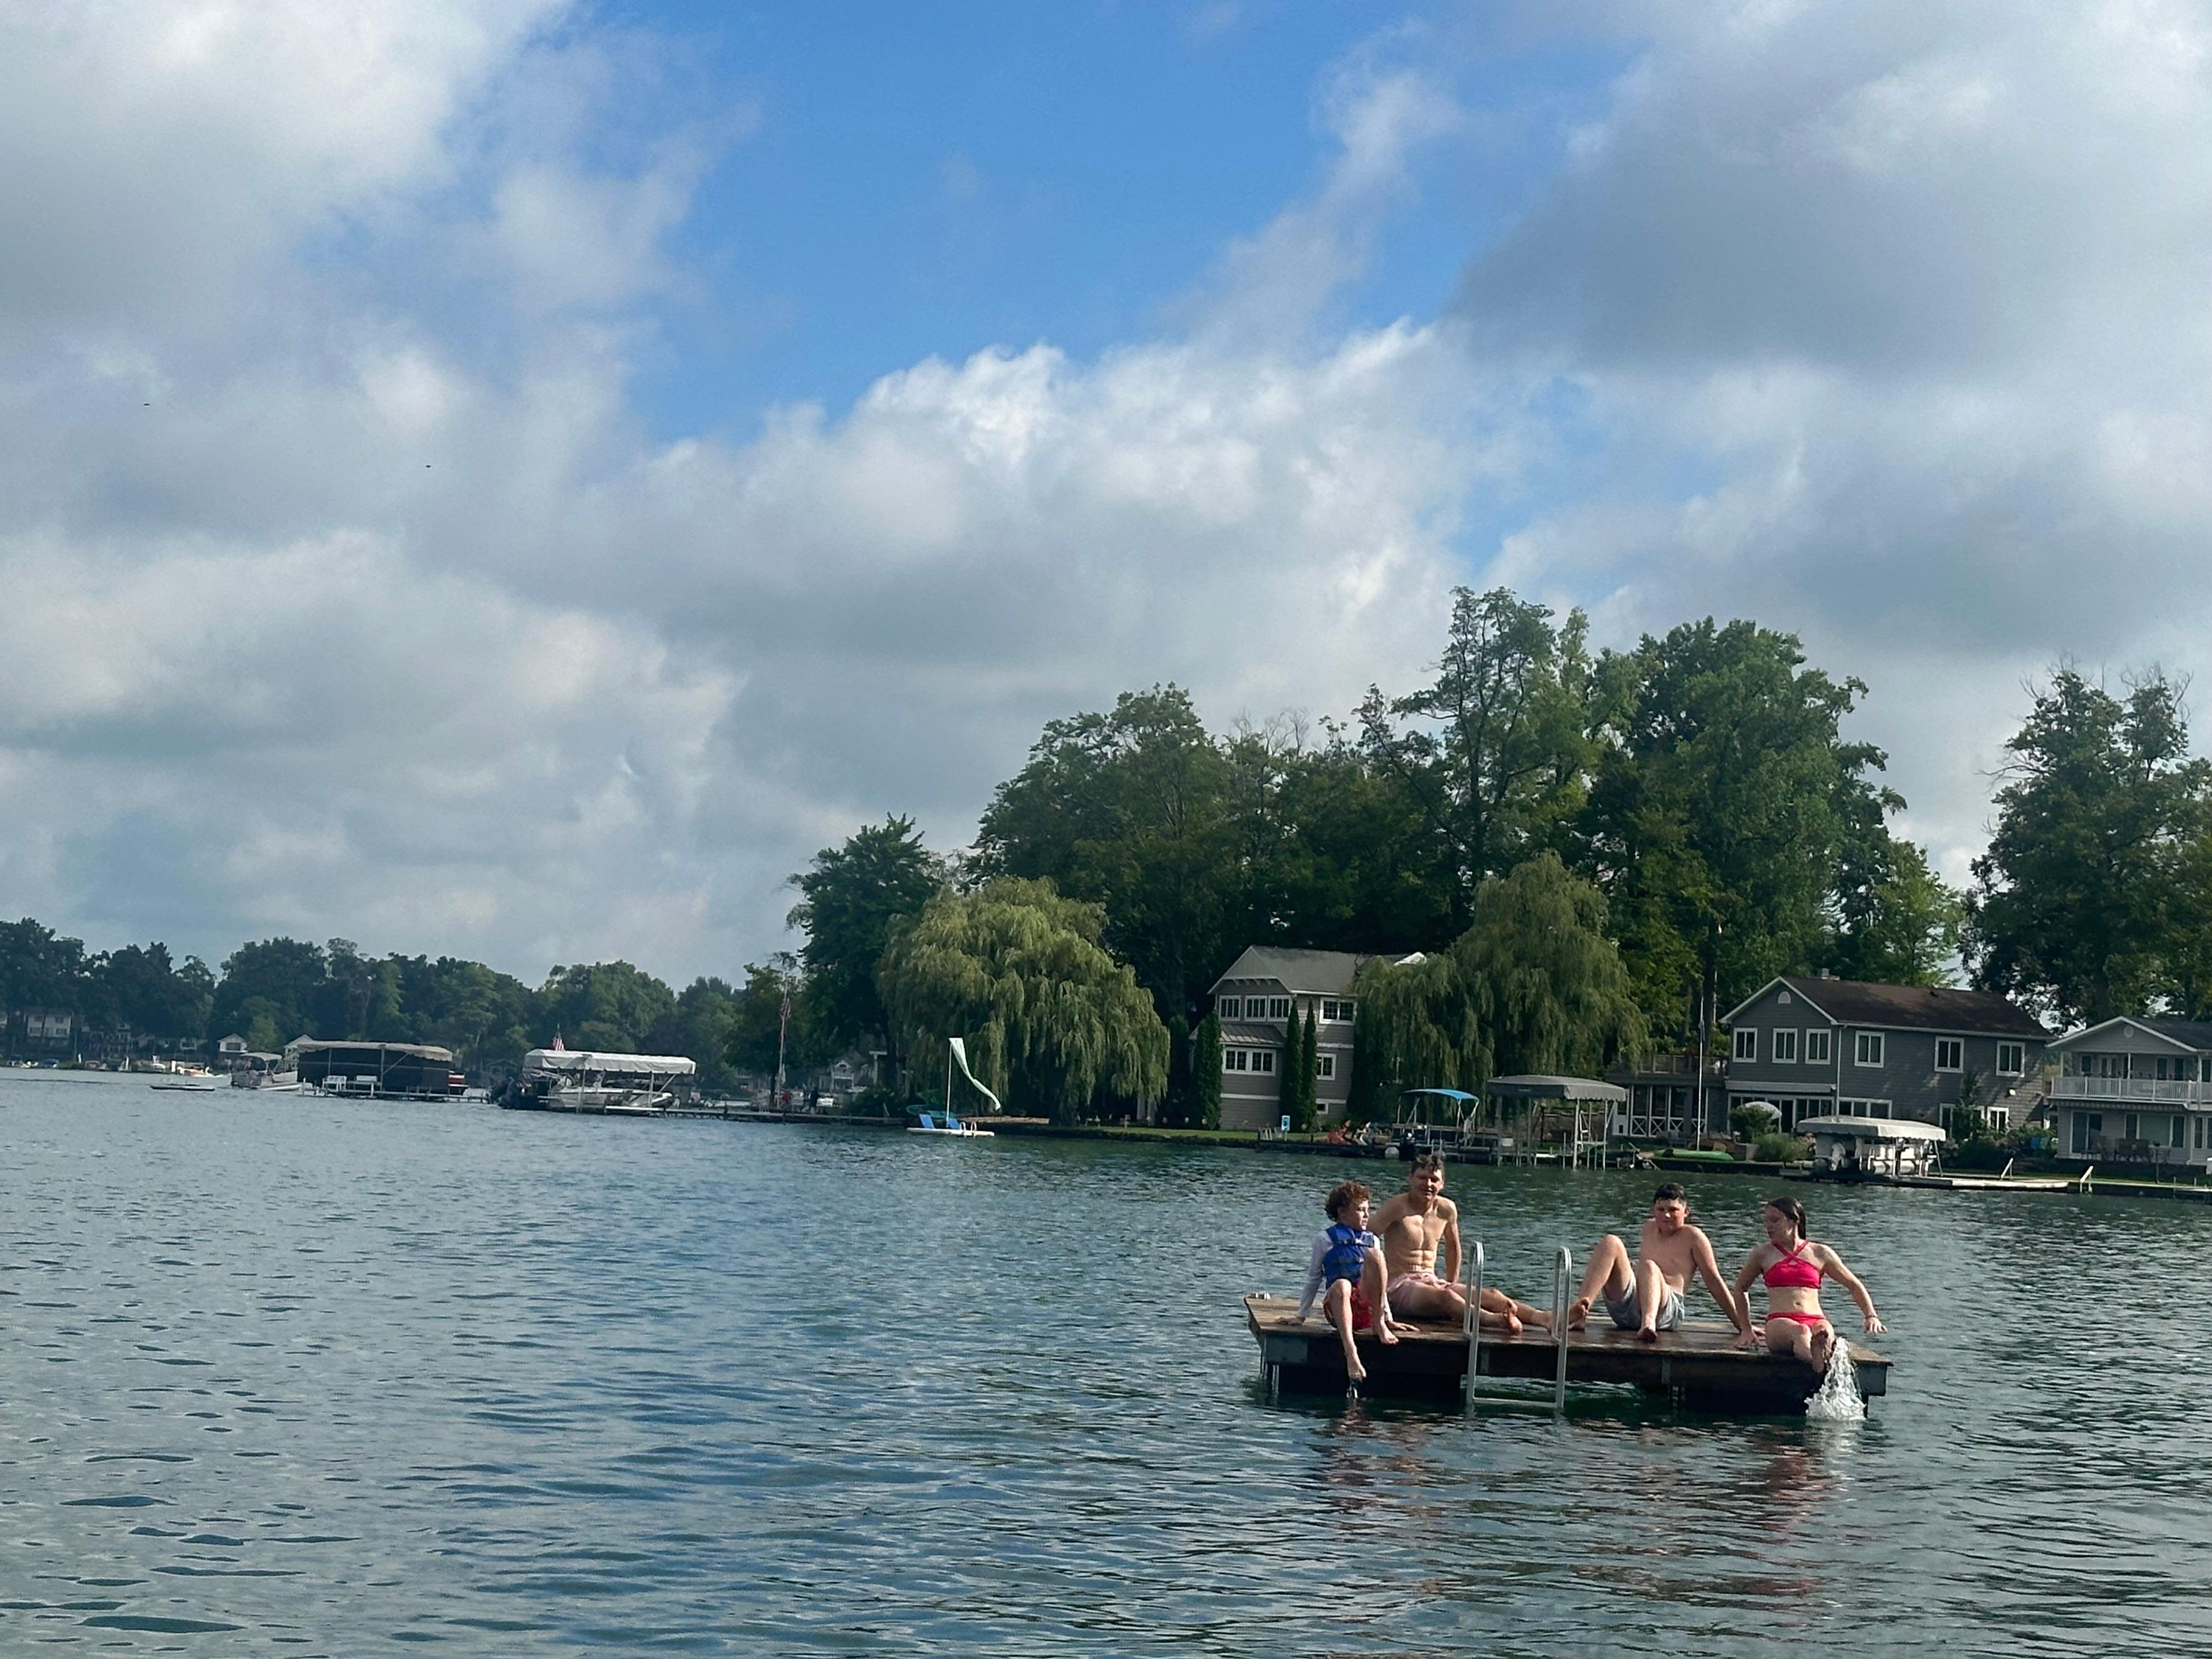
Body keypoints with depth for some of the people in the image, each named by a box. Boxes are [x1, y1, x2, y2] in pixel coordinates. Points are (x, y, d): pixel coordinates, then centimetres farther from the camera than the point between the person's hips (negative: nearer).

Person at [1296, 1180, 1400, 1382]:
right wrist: (1301, 1316, 9)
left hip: (1367, 1306, 3)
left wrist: (1388, 1318, 20)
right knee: (1342, 1285, -39)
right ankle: (1351, 1352, -54)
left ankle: (1380, 1323, -19)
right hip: (1338, 1306, -3)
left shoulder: (1372, 1241, 21)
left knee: (1373, 1254, -18)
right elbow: (1313, 1279, 12)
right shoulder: (1325, 1239, 10)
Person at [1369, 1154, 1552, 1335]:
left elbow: (1453, 1248, 26)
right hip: (1400, 1286, -7)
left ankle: (1545, 1319, -34)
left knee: (1489, 1295, -16)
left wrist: (1452, 1285, 22)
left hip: (1432, 1282, 7)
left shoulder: (1447, 1209, 9)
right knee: (1444, 1297, -37)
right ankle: (1497, 1321, -62)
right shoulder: (1398, 1207, -9)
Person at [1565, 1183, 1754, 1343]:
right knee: (1611, 1242, -17)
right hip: (1625, 1310, 4)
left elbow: (1715, 1283, 6)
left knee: (1649, 1267, -34)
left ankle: (1649, 1323, -64)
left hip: (1667, 1310, -4)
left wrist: (1742, 1326, 3)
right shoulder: (1649, 1229, 25)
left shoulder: (1692, 1236, 9)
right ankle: (1579, 1310, -40)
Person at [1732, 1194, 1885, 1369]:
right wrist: (1746, 1330, 26)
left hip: (1815, 1320, 1)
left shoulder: (1820, 1253, 18)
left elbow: (1854, 1286, 26)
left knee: (1824, 1332, -40)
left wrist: (1872, 1316, 12)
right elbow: (1741, 1288, 32)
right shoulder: (1763, 1254, 18)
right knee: (1800, 1332, -41)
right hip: (1779, 1323, -1)